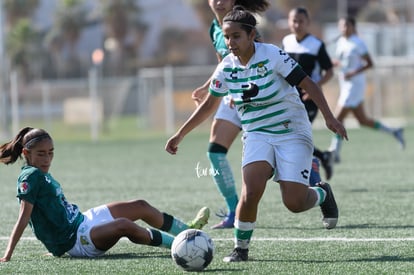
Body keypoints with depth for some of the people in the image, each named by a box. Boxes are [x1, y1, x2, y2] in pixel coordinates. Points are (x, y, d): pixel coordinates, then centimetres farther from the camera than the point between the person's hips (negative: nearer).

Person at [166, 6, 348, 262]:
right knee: (251, 191, -23)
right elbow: (209, 104, 13)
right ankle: (241, 247, -4)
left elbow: (308, 83, -13)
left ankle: (322, 193, 24)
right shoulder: (226, 68, -2)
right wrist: (180, 135, 15)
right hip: (257, 134, 3)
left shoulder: (272, 55, -16)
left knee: (295, 202, -12)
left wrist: (329, 117, -21)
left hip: (292, 131, -3)